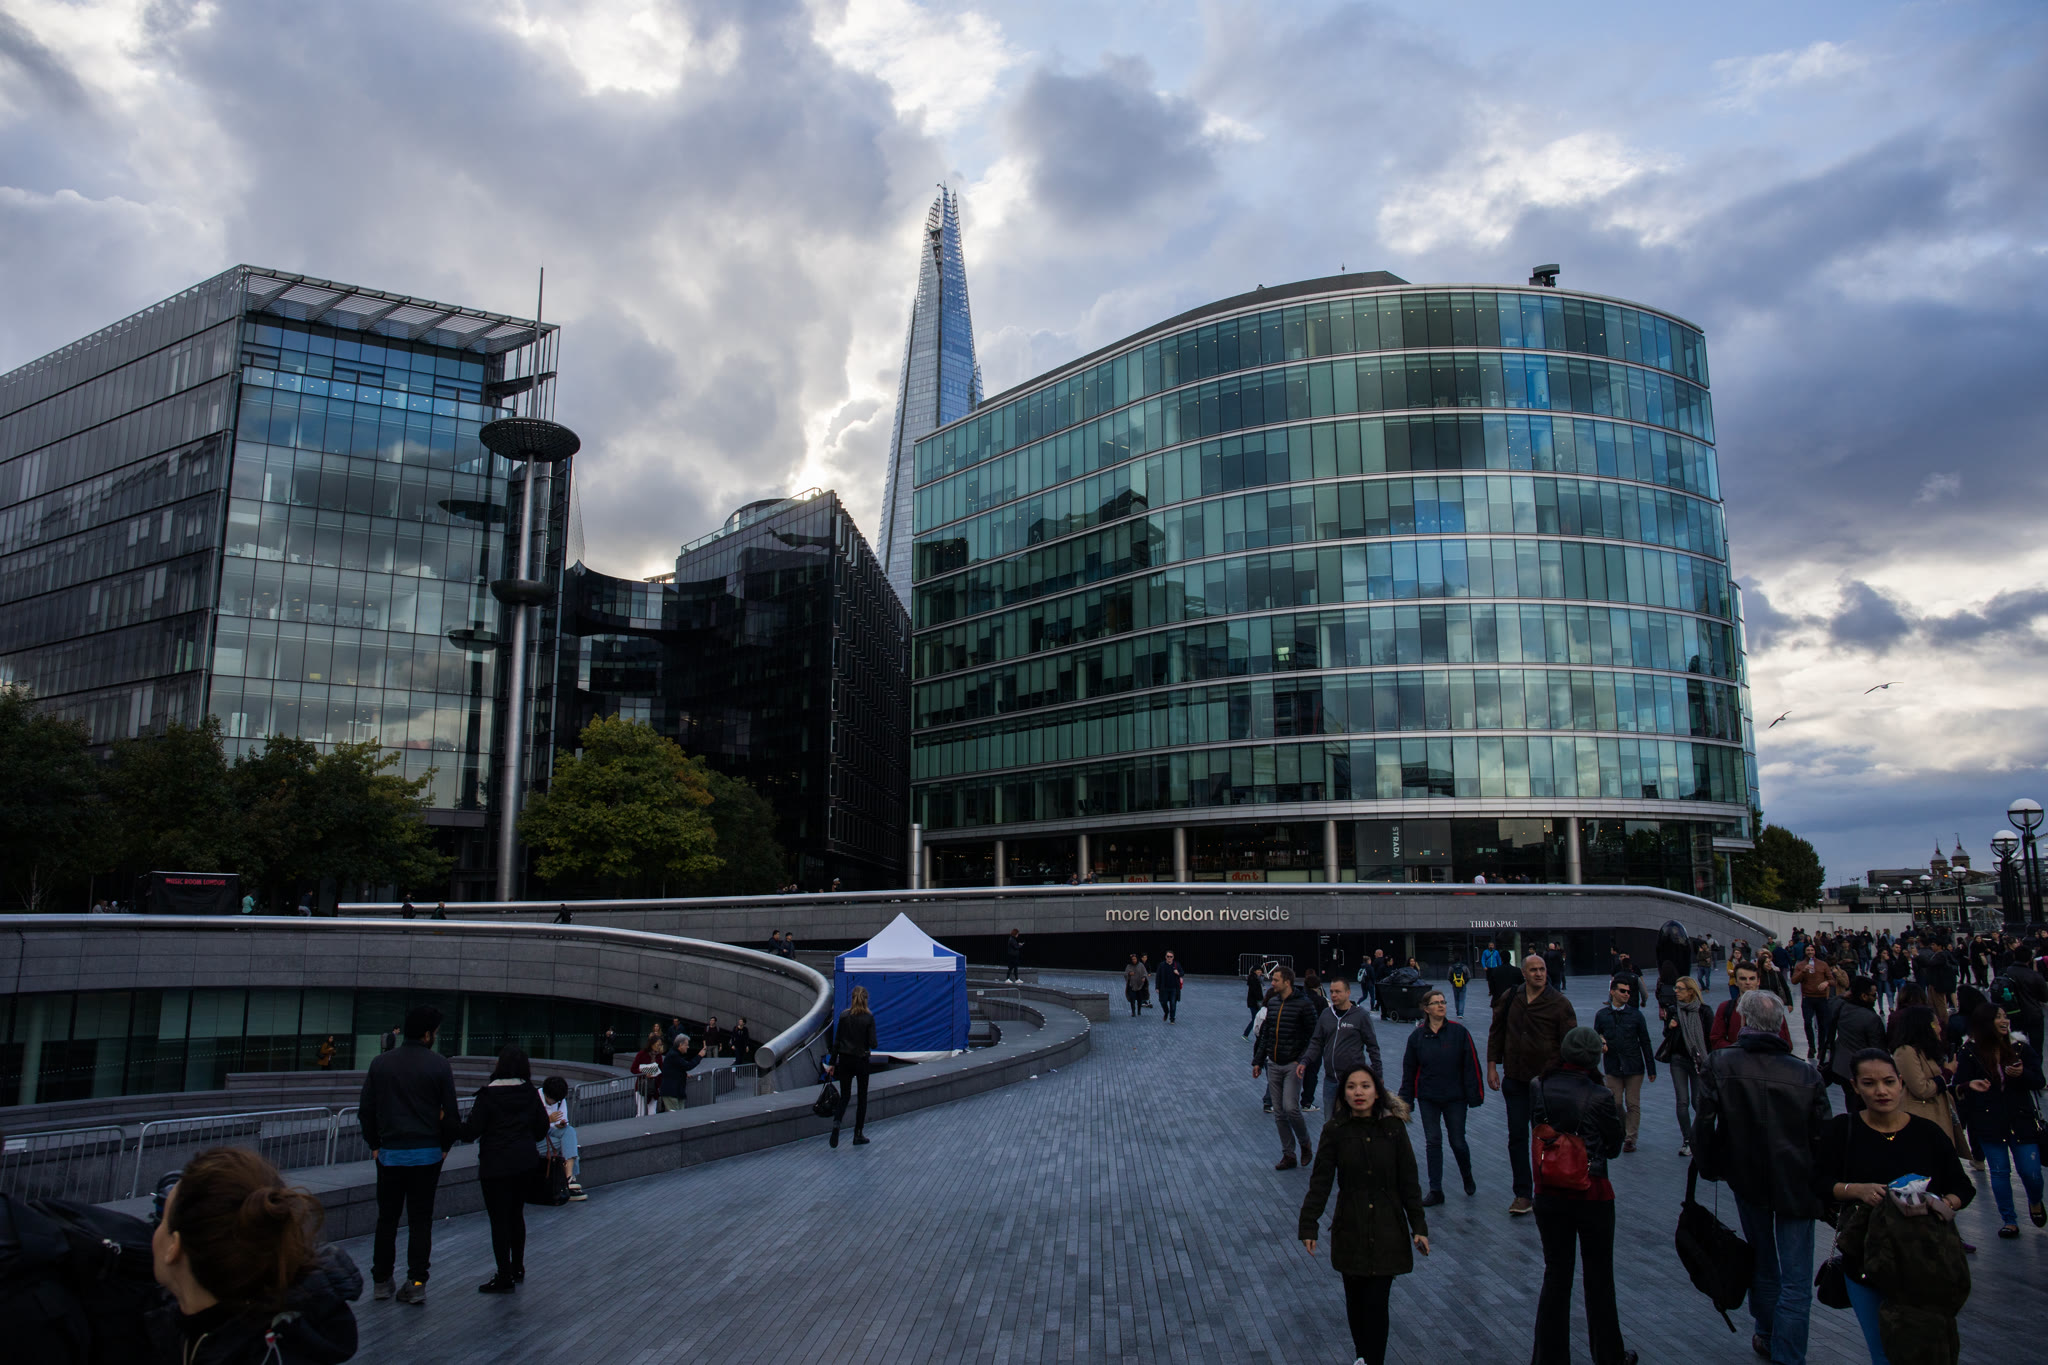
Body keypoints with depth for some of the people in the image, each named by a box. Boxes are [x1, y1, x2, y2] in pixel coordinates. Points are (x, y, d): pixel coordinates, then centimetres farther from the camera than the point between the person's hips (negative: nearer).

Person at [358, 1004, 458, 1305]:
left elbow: (365, 1110, 4)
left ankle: (381, 1280, 20)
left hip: (389, 1153, 2)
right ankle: (416, 1283, 3)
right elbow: (450, 1112, -5)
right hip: (427, 1153, -2)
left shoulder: (380, 1063, 1)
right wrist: (445, 1145, 8)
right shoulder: (439, 1065, -7)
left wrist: (374, 1144, 13)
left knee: (387, 1217, 14)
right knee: (421, 1219, 5)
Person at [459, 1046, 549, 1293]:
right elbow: (542, 1129, 8)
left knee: (499, 1219, 1)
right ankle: (517, 1268, 28)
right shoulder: (530, 1094, 2)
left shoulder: (488, 1095, -14)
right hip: (525, 1163, 6)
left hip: (496, 1165, -6)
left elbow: (471, 1131, -12)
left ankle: (505, 1277, 4)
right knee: (516, 1215, 18)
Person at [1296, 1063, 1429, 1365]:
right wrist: (1308, 1225, -5)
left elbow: (1408, 1182, 2)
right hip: (1350, 1230, 1)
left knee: (1376, 1304, -4)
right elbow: (1320, 1181, -3)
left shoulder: (1393, 1128, -5)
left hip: (1387, 1230, -1)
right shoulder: (1335, 1131, -6)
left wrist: (1419, 1226, 1)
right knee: (1356, 1302, 11)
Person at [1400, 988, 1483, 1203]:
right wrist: (1406, 1100, 5)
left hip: (1455, 1098, -2)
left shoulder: (1458, 1032, -6)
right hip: (1428, 1099, 2)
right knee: (1432, 1142, 3)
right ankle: (1435, 1191, 12)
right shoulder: (1417, 1036, 0)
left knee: (1458, 1142, 5)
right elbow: (1409, 1070, 6)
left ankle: (1468, 1177, 34)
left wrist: (1474, 1095, -9)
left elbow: (1471, 1065, -5)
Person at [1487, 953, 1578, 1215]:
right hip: (1516, 1080, 3)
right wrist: (1492, 1066, 6)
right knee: (1517, 1137, 6)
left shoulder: (1559, 1004, -9)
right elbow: (1496, 1032, 10)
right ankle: (1523, 1194, 14)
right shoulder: (1509, 998, 1)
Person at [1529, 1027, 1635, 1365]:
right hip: (1592, 1195, -2)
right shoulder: (1600, 1096, -17)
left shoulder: (1538, 1088, -9)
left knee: (1555, 1277, 15)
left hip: (1549, 1194, 3)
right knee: (1599, 1279, 15)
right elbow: (1613, 1147, -4)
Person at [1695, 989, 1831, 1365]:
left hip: (1746, 1178, 2)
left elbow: (1704, 1122, -10)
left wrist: (1709, 1166, 6)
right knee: (1796, 1281, 5)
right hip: (1796, 1185, -2)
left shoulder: (1719, 1065, -12)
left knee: (1762, 1263, 22)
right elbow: (1823, 1137, -6)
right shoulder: (1807, 1074, -12)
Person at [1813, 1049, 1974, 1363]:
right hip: (1865, 1263, 0)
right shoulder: (1841, 1130, -3)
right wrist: (1857, 1190, -21)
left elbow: (1963, 1187, 5)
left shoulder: (1927, 1133, -2)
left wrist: (1945, 1204, -15)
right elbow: (1819, 1184, -3)